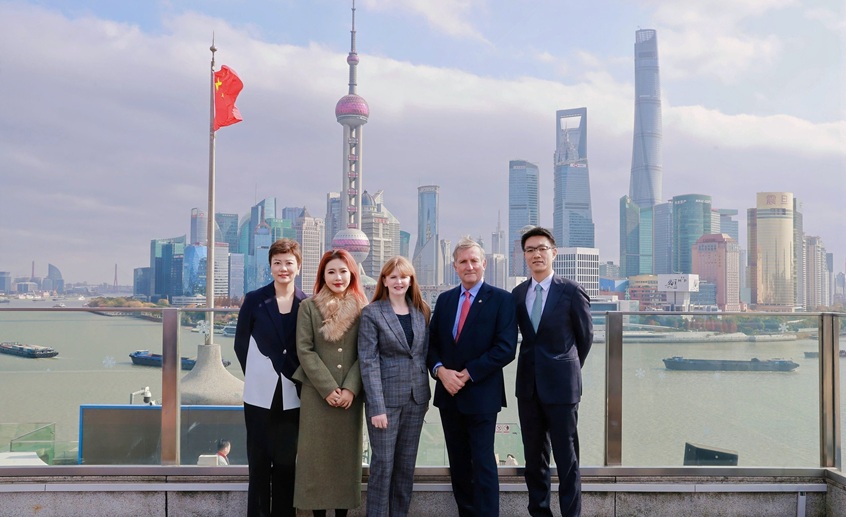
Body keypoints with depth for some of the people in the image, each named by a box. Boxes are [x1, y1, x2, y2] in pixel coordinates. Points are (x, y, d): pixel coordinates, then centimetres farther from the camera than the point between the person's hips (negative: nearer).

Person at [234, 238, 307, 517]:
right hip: (260, 394, -1)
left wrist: (301, 379, -1)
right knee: (259, 462, 4)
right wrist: (257, 375, 3)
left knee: (287, 462, 8)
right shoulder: (254, 300, -1)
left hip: (292, 396, 1)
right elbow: (241, 344, 5)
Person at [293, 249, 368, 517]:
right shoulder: (309, 306, 2)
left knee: (347, 453, 6)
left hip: (351, 395, 1)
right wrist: (328, 388, -10)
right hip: (317, 393, -1)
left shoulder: (362, 308, 3)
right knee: (318, 454, 3)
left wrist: (350, 389, -10)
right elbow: (304, 350, -4)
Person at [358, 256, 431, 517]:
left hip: (416, 398, 5)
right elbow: (368, 362, -11)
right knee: (383, 464, 2)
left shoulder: (422, 311, 7)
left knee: (407, 464, 12)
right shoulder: (372, 313, -7)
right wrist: (377, 406, -17)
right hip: (386, 398, -4)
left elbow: (425, 354, 12)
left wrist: (426, 394, 6)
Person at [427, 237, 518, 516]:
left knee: (483, 462, -1)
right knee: (458, 463, 13)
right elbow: (431, 343, 10)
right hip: (448, 394, 5)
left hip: (481, 394, -5)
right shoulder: (444, 299, 10)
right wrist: (441, 371, -10)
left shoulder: (502, 299, -5)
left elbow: (506, 348, -13)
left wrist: (467, 374, -16)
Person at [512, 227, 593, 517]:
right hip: (528, 384, 5)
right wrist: (534, 363, 11)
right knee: (534, 457, 13)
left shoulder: (571, 291, -7)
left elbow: (586, 335, 4)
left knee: (567, 458, 3)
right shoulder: (518, 293, 6)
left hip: (560, 384, -4)